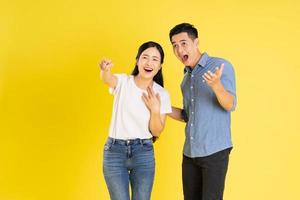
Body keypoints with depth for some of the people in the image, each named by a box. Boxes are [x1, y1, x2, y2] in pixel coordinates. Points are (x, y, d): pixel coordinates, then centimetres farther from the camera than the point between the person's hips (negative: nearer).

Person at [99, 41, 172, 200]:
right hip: (115, 151, -1)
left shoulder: (162, 94, 0)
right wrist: (105, 70, -52)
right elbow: (107, 79, -30)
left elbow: (156, 132, 2)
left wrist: (155, 110, -15)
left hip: (143, 153, 2)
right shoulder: (122, 82, -5)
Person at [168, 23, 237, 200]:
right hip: (190, 152, 7)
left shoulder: (221, 66, -7)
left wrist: (216, 85, -38)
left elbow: (230, 105, -18)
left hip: (215, 151, -6)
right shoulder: (186, 78, 14)